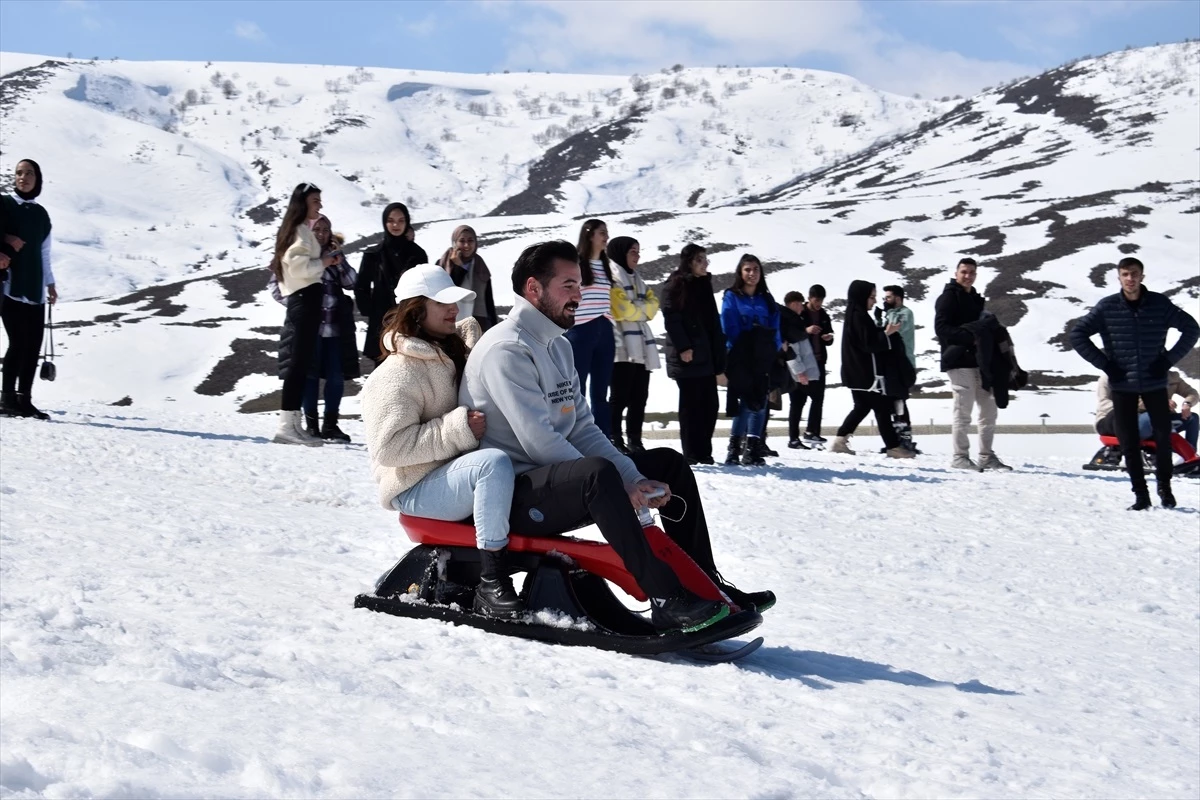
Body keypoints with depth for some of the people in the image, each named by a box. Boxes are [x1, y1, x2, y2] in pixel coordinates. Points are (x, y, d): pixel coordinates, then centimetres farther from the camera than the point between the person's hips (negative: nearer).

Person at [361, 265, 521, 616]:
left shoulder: (451, 353, 11)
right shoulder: (397, 375, -17)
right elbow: (389, 447, -25)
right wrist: (458, 428, -28)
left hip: (451, 470, 10)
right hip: (415, 489, -10)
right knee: (494, 463, -36)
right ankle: (491, 582, -35)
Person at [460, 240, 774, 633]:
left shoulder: (558, 348, 16)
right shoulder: (506, 349, -15)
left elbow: (583, 429, 11)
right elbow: (538, 442, -22)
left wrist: (636, 481, -4)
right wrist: (620, 487, -19)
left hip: (562, 481, 10)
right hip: (513, 495, -10)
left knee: (670, 463, 6)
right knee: (599, 472, -38)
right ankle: (667, 600, -38)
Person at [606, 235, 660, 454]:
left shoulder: (637, 280, 25)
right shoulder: (612, 278, -3)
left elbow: (653, 305, 12)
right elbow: (623, 310, -13)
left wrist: (635, 308, -6)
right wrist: (642, 308, 3)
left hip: (641, 347, 8)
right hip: (622, 348, -8)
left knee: (639, 398, 6)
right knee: (620, 397, -9)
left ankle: (635, 442, 9)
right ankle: (614, 441, -6)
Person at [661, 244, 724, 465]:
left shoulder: (704, 285, 19)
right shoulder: (676, 285, -2)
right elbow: (671, 318, -11)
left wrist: (718, 353, 14)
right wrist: (682, 347, -20)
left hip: (706, 355, 7)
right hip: (686, 355, -7)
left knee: (710, 404, 3)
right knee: (691, 404, -5)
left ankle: (704, 451, 10)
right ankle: (691, 453, 0)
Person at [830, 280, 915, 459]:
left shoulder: (854, 315, 15)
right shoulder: (859, 316, -16)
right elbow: (868, 343, -20)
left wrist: (884, 331, 5)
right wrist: (887, 333, -14)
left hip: (857, 372, 10)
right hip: (866, 372, -10)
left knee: (861, 407, 14)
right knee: (882, 409, -4)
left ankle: (840, 440, 8)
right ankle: (893, 446, -1)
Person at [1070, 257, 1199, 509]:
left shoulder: (1160, 304, -2)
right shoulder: (1107, 307, -3)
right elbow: (1077, 334, 1)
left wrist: (1169, 359, -3)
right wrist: (1104, 363, -5)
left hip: (1154, 383, 0)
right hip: (1122, 386, 0)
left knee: (1163, 437, 2)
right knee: (1129, 442, 2)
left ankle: (1164, 487, 22)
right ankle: (1140, 494, 12)